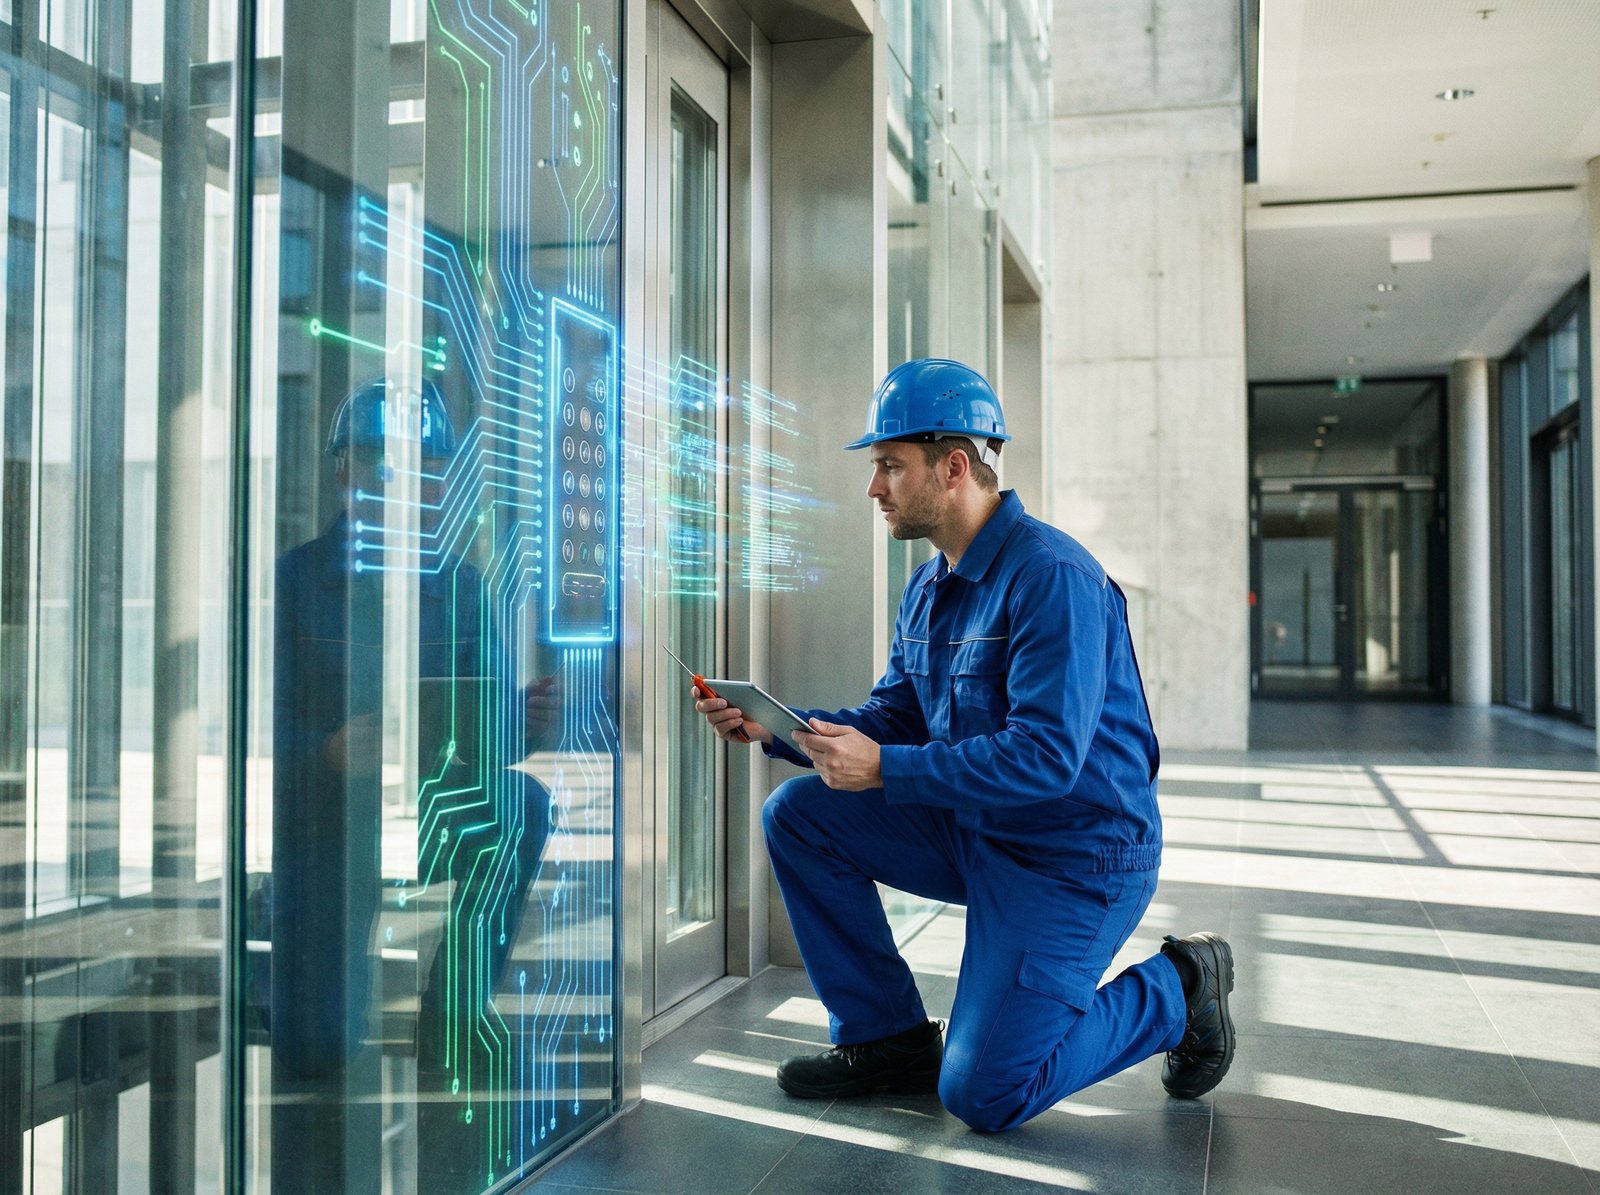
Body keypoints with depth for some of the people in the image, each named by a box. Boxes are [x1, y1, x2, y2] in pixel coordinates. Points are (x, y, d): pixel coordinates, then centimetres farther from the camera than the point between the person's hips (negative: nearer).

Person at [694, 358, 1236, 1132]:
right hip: (972, 831, 8)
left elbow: (1045, 756, -30)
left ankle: (1175, 988, 12)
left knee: (981, 1096, -10)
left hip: (1073, 858, -8)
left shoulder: (1050, 577, -23)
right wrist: (775, 727, -7)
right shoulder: (929, 588, 7)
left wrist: (884, 769, -30)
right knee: (798, 814, -2)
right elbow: (891, 719, 9)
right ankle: (887, 1038, 9)